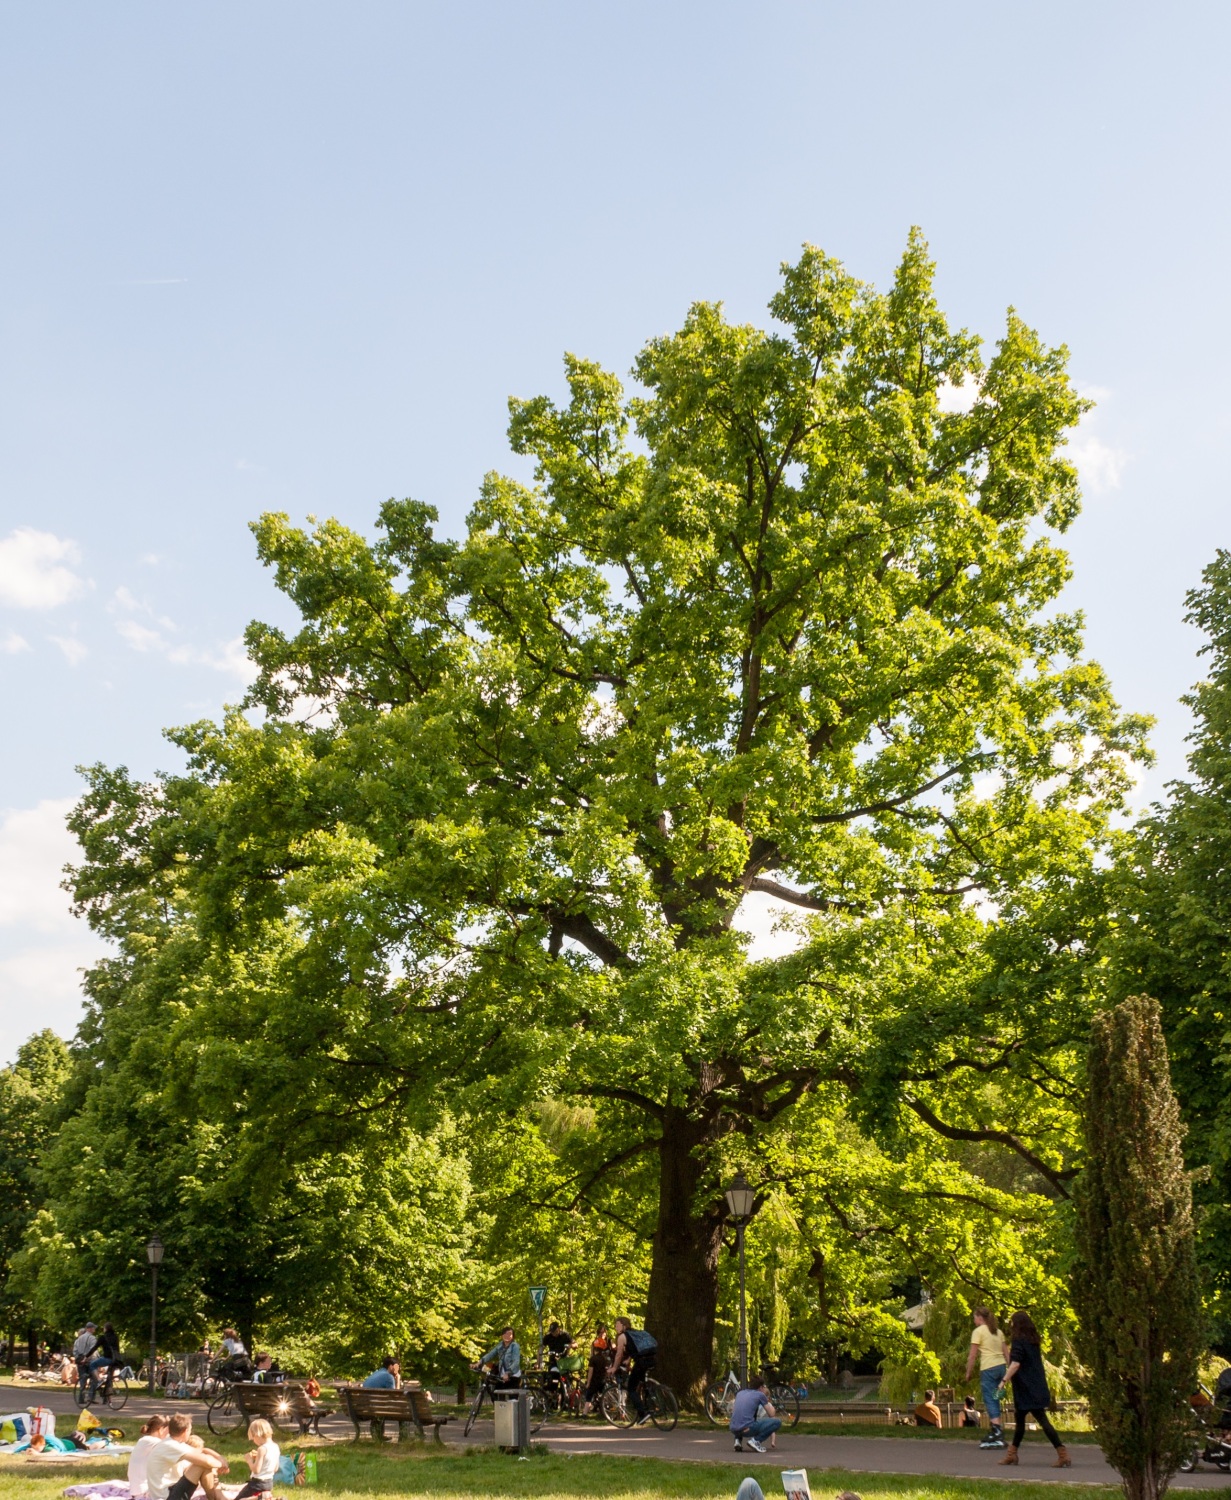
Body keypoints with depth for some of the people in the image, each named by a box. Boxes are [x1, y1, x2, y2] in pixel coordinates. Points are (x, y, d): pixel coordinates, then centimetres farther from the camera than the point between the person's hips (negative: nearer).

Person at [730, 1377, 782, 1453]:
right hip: (747, 1429, -6)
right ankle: (756, 1441, -7)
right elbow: (771, 1415, 13)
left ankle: (738, 1440, 15)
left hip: (733, 1429, 6)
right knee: (778, 1421, 3)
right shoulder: (760, 1395, 7)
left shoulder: (740, 1393, 21)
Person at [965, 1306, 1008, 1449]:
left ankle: (998, 1435, -17)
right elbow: (1005, 1352, 14)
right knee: (994, 1400, 15)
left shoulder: (978, 1331, -3)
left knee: (990, 1401, -6)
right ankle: (992, 1433, 19)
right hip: (1001, 1366, 7)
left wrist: (968, 1373, 1)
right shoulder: (998, 1332, 16)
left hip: (988, 1368, -7)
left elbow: (972, 1355, -6)